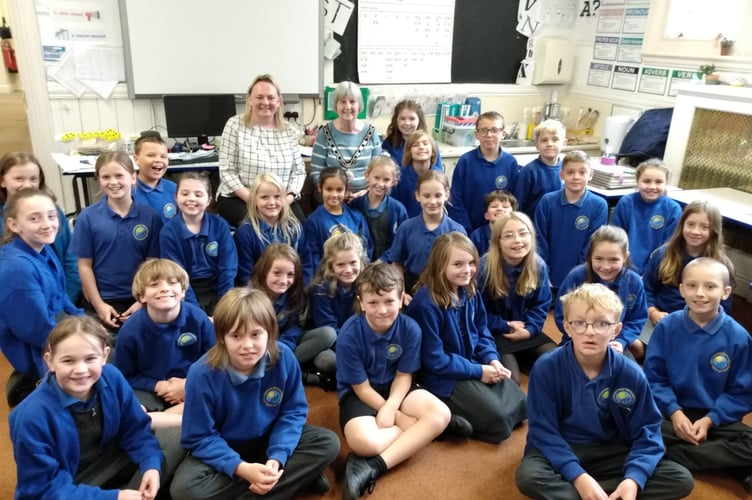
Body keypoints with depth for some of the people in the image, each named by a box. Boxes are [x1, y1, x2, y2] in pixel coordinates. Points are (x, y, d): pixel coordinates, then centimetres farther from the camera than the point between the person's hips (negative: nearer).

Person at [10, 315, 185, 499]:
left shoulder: (112, 378, -17)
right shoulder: (33, 415, -28)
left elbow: (135, 429, -2)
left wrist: (151, 465, -20)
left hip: (108, 463, 5)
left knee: (175, 437, -5)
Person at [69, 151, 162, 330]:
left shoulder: (150, 217, -6)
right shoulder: (88, 217, -7)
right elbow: (85, 265, -3)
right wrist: (98, 304, -6)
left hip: (139, 299, 1)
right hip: (103, 300, -1)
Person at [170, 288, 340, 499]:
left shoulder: (284, 358, -21)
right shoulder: (202, 374, -26)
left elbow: (294, 411, -11)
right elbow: (200, 438, -18)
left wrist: (276, 459, -25)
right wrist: (241, 468, -32)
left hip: (268, 440, 1)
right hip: (224, 449, -1)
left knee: (328, 443, -16)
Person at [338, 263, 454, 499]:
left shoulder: (410, 328, -14)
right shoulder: (350, 335, -23)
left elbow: (404, 376, -4)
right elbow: (362, 388, -15)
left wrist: (391, 406, -24)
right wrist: (402, 419, -17)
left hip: (395, 388, 5)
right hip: (359, 395, -4)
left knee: (441, 414, -23)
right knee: (364, 441, -36)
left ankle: (372, 467, -25)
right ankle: (419, 430, -12)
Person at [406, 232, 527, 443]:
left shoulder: (470, 292, -1)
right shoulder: (426, 303, -25)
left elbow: (482, 333, 10)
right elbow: (434, 360, -22)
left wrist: (492, 360, -9)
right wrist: (478, 371, -18)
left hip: (475, 365, 8)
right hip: (442, 377, -8)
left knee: (520, 407, 5)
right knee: (499, 422, -16)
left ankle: (464, 417, 14)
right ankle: (449, 420, 4)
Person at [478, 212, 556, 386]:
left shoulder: (538, 266, -4)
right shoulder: (484, 267, -18)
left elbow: (541, 305, 3)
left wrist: (529, 329, -14)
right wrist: (506, 326, -14)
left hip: (526, 332, 5)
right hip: (493, 334, -5)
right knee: (511, 380, -24)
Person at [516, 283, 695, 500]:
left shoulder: (631, 374, -10)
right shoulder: (546, 368, -17)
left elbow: (647, 431, -8)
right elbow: (543, 430, -17)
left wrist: (633, 478, -26)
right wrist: (577, 476, -29)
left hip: (611, 453, 4)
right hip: (561, 451, -4)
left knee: (682, 479, -15)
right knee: (529, 476, -34)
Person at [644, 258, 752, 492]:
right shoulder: (667, 326, -6)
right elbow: (654, 377, -2)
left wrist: (710, 420, -14)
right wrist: (674, 411, -16)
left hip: (716, 417, 0)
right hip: (673, 411, 0)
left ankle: (672, 456, -18)